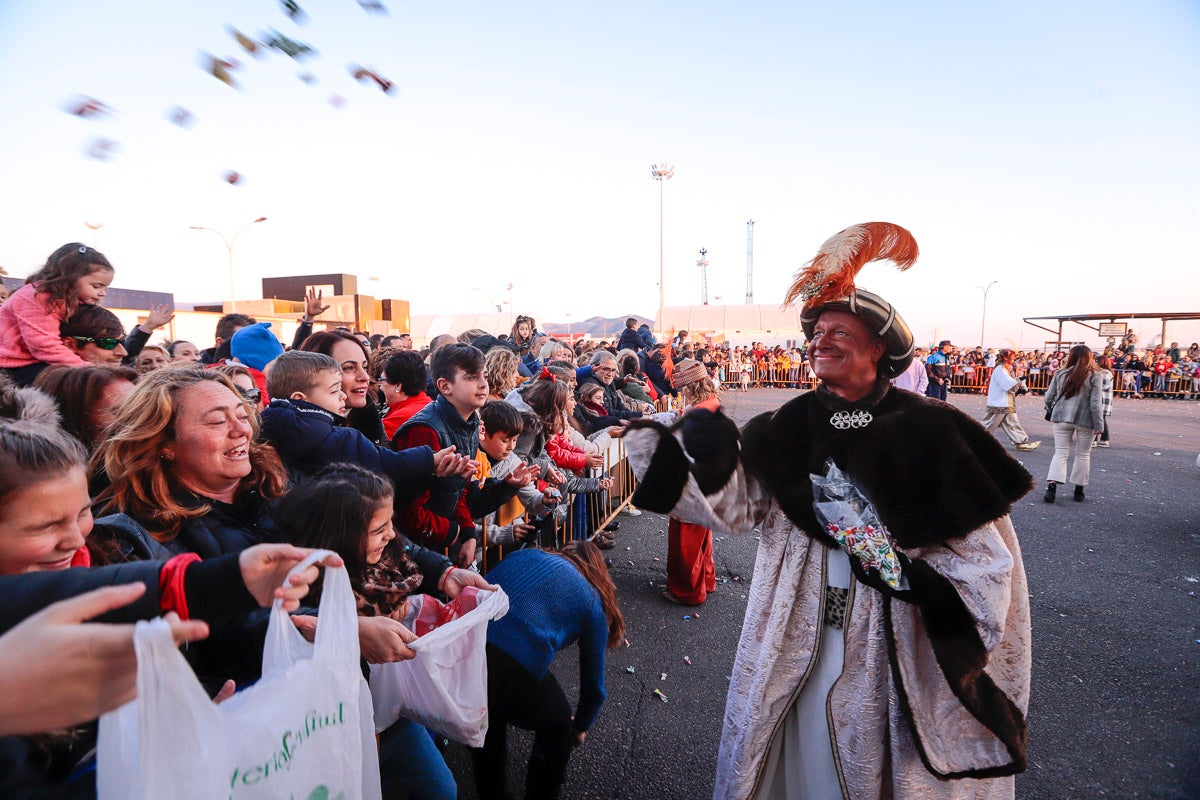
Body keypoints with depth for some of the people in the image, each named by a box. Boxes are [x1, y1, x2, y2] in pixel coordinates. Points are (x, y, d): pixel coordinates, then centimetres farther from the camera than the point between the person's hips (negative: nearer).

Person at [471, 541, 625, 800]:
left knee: (486, 718, 37)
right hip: (511, 668, -4)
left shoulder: (525, 554, 26)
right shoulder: (591, 601, 19)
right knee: (558, 724, 29)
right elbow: (593, 685, 26)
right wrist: (580, 728, 48)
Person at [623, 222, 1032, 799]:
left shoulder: (925, 430, -10)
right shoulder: (791, 427, -2)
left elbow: (979, 543, -6)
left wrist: (923, 579, -18)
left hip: (890, 637, -2)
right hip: (800, 633, 2)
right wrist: (710, 456, -20)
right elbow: (736, 505, -9)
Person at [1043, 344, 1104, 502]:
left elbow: (1048, 397, 5)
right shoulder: (1095, 376, -6)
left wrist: (1050, 410, 25)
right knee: (1083, 455, 12)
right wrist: (1099, 425, -4)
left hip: (1061, 418, 1)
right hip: (1085, 421, -1)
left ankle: (1052, 485, -13)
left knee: (1060, 453, 4)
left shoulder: (1060, 374, 1)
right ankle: (1079, 490, 18)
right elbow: (1096, 404, -10)